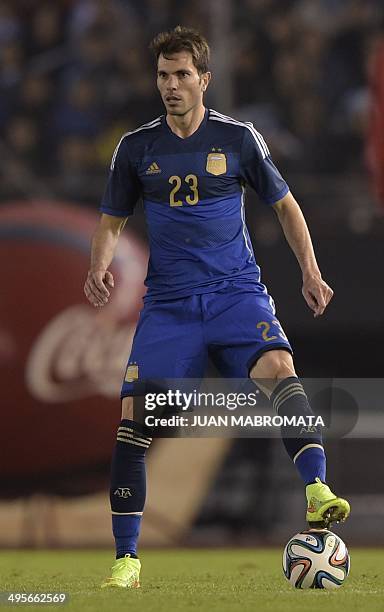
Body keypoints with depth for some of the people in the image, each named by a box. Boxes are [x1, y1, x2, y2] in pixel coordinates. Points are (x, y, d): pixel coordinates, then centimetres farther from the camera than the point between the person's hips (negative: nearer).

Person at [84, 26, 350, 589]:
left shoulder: (238, 138, 4)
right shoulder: (136, 147, 7)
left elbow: (284, 204, 14)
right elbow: (112, 220, 17)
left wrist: (310, 270, 5)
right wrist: (100, 265, -3)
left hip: (236, 292, -1)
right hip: (168, 303, 1)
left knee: (279, 368, -31)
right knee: (133, 413, -10)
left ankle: (317, 492, -43)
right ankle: (127, 561, 0)